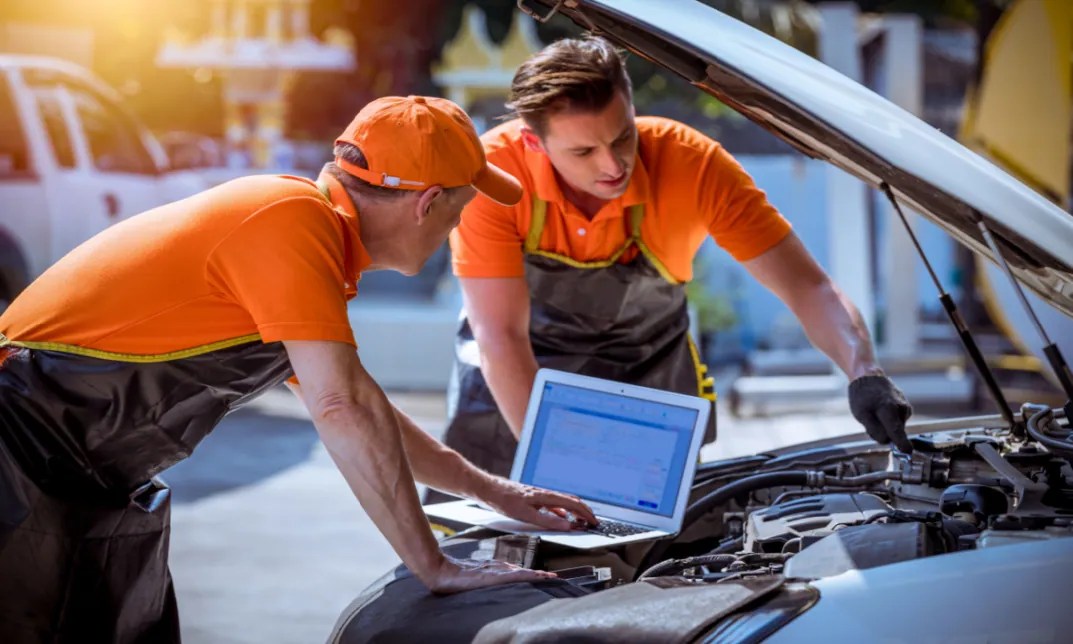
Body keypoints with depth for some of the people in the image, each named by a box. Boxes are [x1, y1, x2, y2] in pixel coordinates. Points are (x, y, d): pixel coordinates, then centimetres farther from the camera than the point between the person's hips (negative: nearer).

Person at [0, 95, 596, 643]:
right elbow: (345, 408, -23)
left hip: (104, 488, 10)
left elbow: (355, 410, 27)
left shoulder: (312, 230, 13)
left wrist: (492, 490, 29)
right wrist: (435, 567, -19)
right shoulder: (293, 219, -18)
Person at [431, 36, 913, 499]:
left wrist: (863, 374, -47)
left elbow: (808, 287, -29)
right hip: (511, 387, -1)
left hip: (647, 379, 1)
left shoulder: (692, 165, -29)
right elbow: (501, 336, -30)